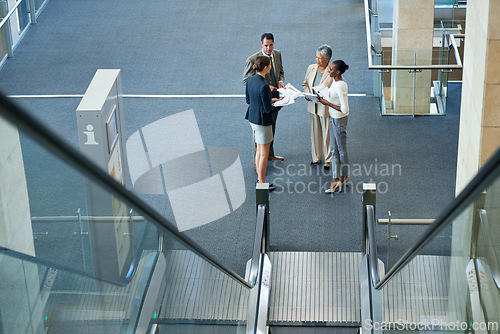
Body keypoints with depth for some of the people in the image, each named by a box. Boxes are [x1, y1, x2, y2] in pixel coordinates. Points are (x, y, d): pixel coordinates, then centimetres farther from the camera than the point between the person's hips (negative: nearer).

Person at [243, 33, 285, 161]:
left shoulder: (277, 54, -1)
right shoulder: (252, 59, -20)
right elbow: (246, 80, -14)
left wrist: (280, 81, -5)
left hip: (274, 96, 6)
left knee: (271, 127, 20)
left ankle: (270, 154, 37)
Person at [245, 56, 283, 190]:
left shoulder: (250, 80, -1)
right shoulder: (263, 86, -27)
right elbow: (268, 109, -22)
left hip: (252, 117, 9)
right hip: (262, 121, -9)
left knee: (259, 150, 21)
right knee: (264, 154, 5)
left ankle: (260, 179, 32)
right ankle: (262, 183, 16)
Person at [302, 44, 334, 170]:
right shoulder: (311, 68, 2)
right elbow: (305, 83, 16)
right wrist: (307, 94, -3)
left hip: (326, 107, -5)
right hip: (313, 106, 5)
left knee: (327, 134, 6)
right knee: (315, 132, 16)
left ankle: (328, 159, 22)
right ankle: (316, 156, 32)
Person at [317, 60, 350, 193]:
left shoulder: (340, 87, -27)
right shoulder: (335, 81, 2)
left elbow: (345, 109, -28)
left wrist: (328, 103, -22)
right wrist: (324, 100, 0)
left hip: (339, 120, -9)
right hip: (333, 118, 9)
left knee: (342, 150, 9)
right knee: (334, 150, 12)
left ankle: (343, 178, 26)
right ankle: (336, 179, 19)